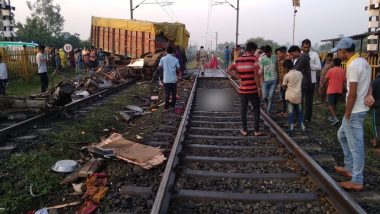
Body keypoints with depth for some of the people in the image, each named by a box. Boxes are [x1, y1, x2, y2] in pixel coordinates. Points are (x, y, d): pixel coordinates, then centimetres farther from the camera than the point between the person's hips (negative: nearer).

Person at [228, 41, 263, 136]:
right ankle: (256, 131, 13)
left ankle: (244, 130, 19)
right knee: (256, 110, 9)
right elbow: (256, 75, -15)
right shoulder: (254, 59, -11)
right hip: (253, 90, -4)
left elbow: (229, 70, 1)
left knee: (243, 110, 12)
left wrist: (238, 76, -1)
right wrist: (259, 87, -9)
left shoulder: (238, 60, 3)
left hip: (242, 89, 4)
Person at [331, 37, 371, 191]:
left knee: (356, 146, -2)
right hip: (361, 108, 10)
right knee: (342, 135, 23)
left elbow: (352, 94, -22)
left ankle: (357, 181, 9)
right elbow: (367, 85, 16)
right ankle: (349, 168, 32)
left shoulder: (353, 66, -20)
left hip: (355, 111, -10)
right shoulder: (363, 62, 10)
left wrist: (347, 115, -16)